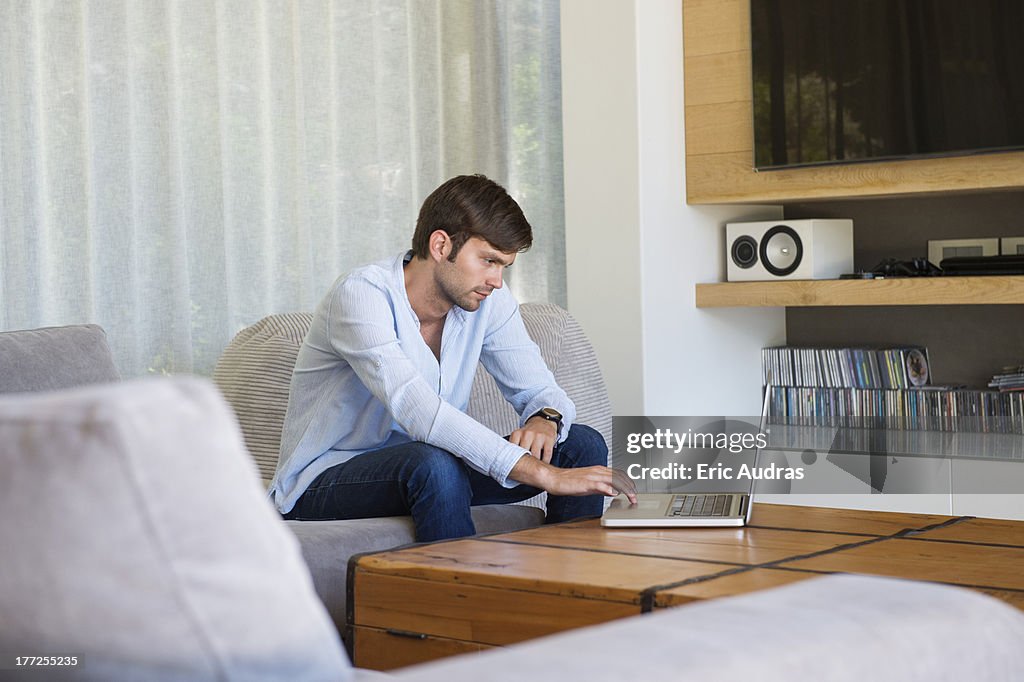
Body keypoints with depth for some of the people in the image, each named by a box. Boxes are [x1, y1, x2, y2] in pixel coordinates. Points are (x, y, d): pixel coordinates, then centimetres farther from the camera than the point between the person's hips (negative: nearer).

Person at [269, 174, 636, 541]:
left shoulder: (488, 301, -3)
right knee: (433, 464, -38)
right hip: (323, 481, -6)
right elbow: (416, 409, -37)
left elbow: (540, 390, 3)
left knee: (583, 444, -8)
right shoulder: (361, 294, -24)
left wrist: (545, 419, -25)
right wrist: (543, 474, -43)